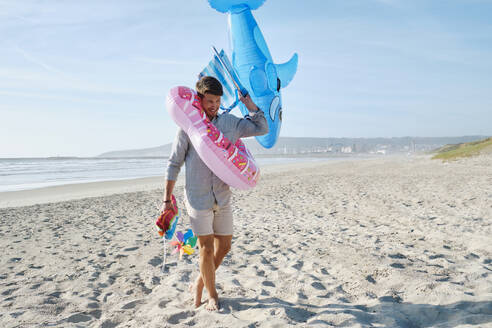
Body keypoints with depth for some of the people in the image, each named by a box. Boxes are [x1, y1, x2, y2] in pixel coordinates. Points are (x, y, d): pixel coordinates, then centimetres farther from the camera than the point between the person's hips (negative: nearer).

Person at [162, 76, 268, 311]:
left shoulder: (229, 123, 5)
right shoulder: (187, 127, -5)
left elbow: (262, 128, 12)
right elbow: (174, 164, -2)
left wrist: (249, 103, 3)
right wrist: (167, 199, -2)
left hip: (223, 198, 4)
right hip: (198, 199, -4)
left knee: (224, 246, 10)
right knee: (206, 248, 0)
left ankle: (198, 285, 32)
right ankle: (212, 296, 20)